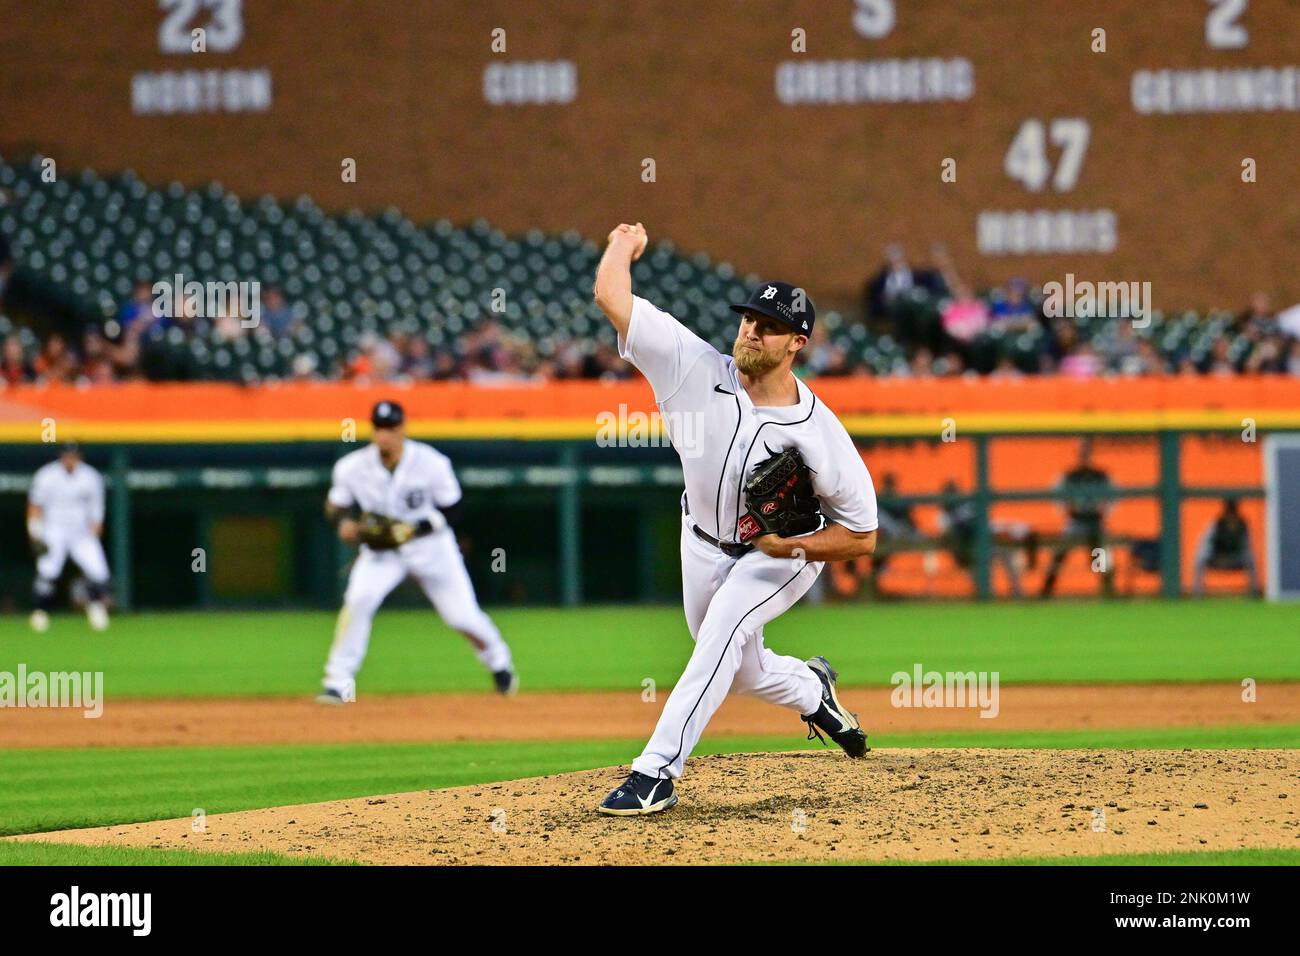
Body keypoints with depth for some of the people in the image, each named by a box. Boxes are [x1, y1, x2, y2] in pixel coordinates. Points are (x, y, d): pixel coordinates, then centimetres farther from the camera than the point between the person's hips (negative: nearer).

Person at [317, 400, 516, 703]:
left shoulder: (432, 463, -21)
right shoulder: (352, 467, -17)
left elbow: (451, 512, -13)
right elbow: (335, 505, -1)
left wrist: (409, 530, -26)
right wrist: (345, 522, -24)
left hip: (429, 545, -1)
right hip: (381, 548, 1)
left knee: (463, 615, 0)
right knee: (357, 599, -25)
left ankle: (498, 663, 32)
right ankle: (338, 682, -17)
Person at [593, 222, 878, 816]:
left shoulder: (818, 434, -30)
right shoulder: (698, 369, -25)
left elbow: (861, 537, -21)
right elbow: (610, 296, -27)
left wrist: (788, 544, -31)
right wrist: (625, 244, -10)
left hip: (787, 554, -4)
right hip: (704, 541, 4)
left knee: (722, 632, -30)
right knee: (741, 672, 16)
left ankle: (657, 770, -30)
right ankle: (812, 691, 52)